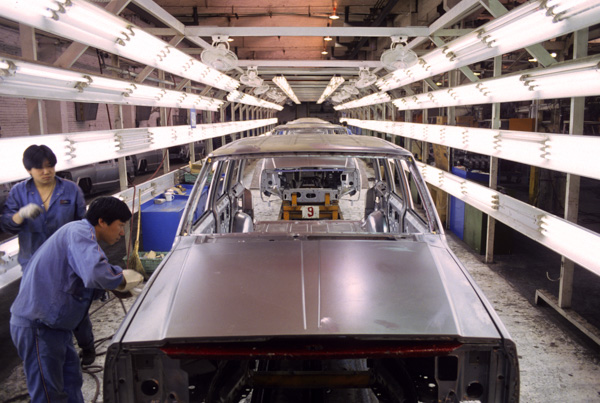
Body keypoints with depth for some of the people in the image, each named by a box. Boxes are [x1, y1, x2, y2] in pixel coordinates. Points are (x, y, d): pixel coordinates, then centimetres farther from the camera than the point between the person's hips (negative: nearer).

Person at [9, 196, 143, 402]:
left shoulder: (79, 232, 14)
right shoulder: (79, 233, -19)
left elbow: (87, 281, 15)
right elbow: (95, 274, -36)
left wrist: (120, 277, 1)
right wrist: (121, 279, -17)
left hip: (52, 323, 10)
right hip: (37, 325, -10)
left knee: (72, 383, 19)